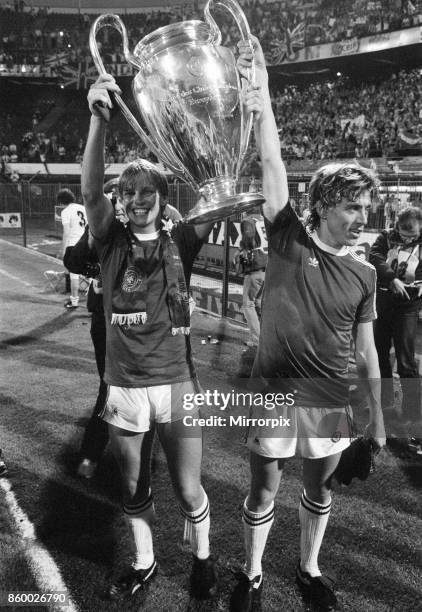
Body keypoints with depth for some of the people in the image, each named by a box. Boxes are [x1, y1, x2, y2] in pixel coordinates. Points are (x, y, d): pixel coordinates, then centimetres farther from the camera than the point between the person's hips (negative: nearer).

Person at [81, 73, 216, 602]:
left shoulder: (179, 242, -2)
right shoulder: (111, 243, 0)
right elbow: (89, 191, -16)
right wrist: (99, 118, -30)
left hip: (176, 384, -1)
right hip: (123, 388, 2)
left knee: (188, 491, 12)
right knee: (133, 489, 19)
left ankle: (202, 560, 40)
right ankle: (144, 563, 44)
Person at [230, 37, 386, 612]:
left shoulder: (363, 273, 2)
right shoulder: (289, 240, -6)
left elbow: (366, 347, 7)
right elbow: (273, 163, -16)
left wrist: (378, 414, 9)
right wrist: (262, 94, -23)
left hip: (331, 401, 3)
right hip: (275, 394, -3)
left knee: (319, 489, 20)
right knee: (263, 491, 12)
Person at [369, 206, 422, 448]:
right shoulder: (387, 238, 1)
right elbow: (374, 257, -15)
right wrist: (392, 278, -26)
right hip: (381, 302, 3)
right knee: (379, 354, 13)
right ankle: (386, 403, 32)